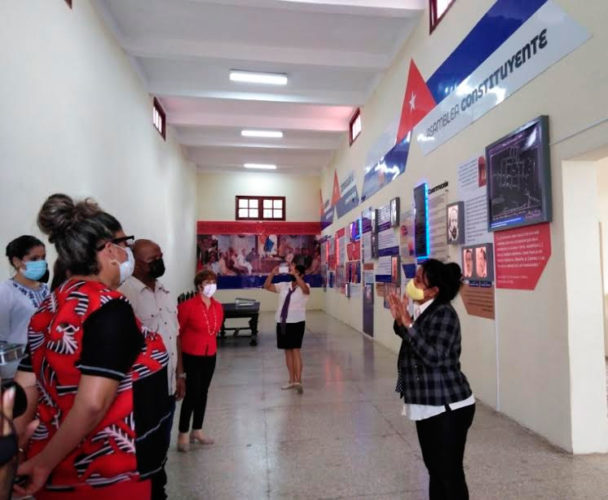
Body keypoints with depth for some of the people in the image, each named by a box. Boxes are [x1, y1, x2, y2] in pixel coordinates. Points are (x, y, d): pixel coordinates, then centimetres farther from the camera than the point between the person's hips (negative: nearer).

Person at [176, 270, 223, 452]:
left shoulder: (218, 307, 1)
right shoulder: (188, 306, -17)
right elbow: (177, 331, -9)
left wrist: (208, 341, 15)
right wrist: (178, 355, -3)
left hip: (210, 355, 6)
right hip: (191, 356, -6)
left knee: (203, 393, 14)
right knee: (191, 394, -2)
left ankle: (197, 431, 29)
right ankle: (183, 435, 14)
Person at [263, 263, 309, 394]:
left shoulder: (304, 287, -4)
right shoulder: (283, 286, 10)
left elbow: (305, 289, -29)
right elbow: (267, 286, 7)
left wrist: (295, 274, -32)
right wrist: (272, 273, -7)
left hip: (297, 323, -6)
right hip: (282, 322, 6)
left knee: (296, 350, -10)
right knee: (287, 351, 11)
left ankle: (298, 381, -7)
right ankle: (292, 380, 20)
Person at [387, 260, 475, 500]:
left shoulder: (443, 313, -19)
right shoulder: (423, 311, 7)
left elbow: (433, 356, -27)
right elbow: (411, 344, 17)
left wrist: (408, 323, -29)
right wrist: (399, 320, 2)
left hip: (448, 407, -9)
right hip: (428, 406, 9)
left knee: (449, 472, 2)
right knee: (433, 466, 21)